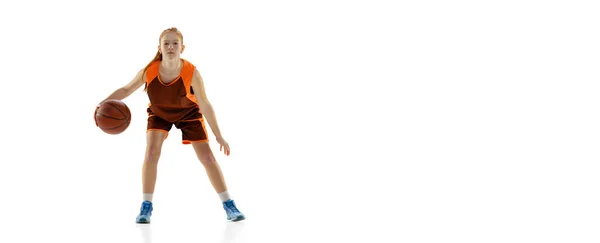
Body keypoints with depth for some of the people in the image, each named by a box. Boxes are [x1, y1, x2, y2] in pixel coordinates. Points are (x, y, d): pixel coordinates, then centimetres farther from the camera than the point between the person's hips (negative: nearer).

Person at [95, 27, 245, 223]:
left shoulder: (192, 73, -35)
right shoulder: (149, 71, -30)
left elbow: (205, 105, -25)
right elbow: (126, 89, -14)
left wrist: (219, 136, -21)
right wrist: (104, 102, -31)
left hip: (189, 113, -1)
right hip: (159, 113, 1)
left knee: (207, 157, -5)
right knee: (151, 152, -18)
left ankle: (229, 206, 6)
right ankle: (146, 207, -5)